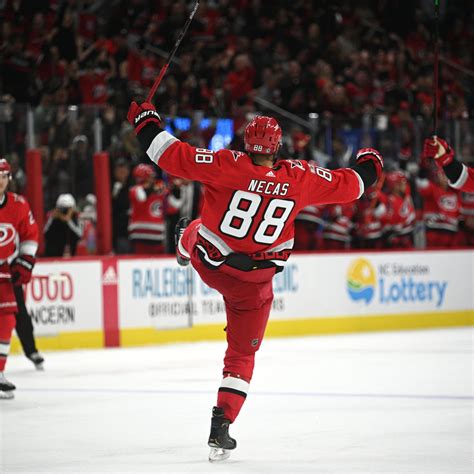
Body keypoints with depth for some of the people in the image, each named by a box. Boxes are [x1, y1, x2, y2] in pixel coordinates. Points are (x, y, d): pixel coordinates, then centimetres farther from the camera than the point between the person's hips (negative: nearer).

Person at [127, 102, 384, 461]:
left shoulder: (227, 165, -22)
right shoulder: (299, 178, -16)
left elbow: (174, 157, -22)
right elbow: (347, 185, -2)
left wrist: (146, 121, -5)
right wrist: (369, 165, 21)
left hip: (209, 263, 1)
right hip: (254, 283, -1)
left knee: (196, 231, 37)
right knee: (242, 354, 11)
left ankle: (186, 241, 75)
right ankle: (221, 427, 1)